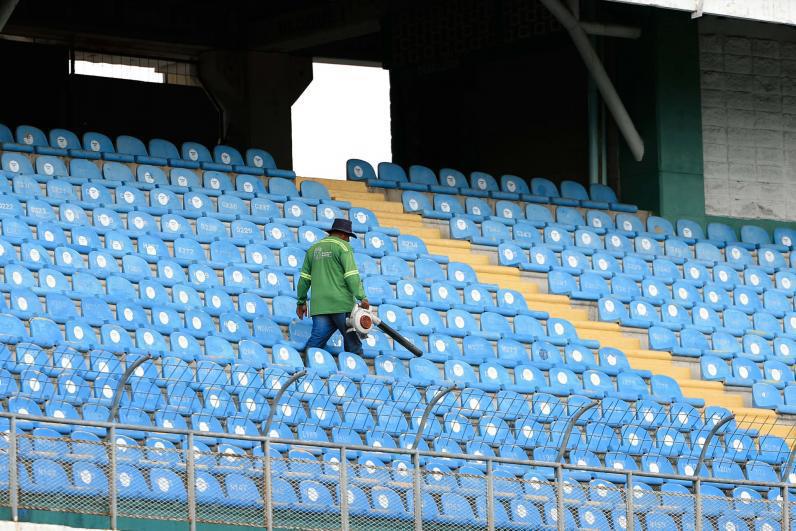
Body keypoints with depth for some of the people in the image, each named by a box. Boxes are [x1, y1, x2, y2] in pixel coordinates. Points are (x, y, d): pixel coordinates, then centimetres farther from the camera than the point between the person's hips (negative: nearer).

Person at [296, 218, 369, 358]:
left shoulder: (314, 249, 19)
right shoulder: (343, 246, -1)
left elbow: (304, 278, 21)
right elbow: (351, 274, -12)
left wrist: (301, 302, 28)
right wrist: (361, 297, -14)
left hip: (319, 306, 5)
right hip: (341, 304, -5)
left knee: (316, 341, -1)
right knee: (353, 344, 3)